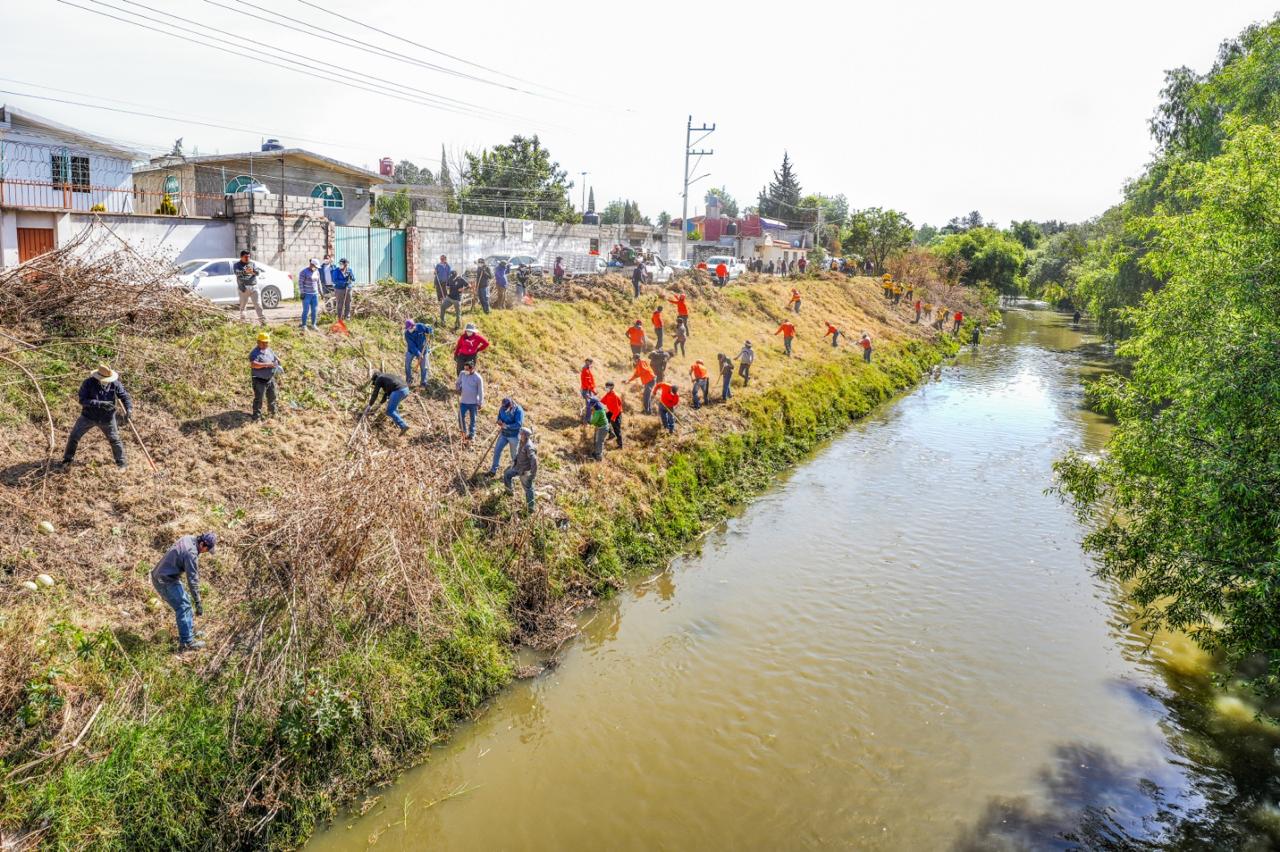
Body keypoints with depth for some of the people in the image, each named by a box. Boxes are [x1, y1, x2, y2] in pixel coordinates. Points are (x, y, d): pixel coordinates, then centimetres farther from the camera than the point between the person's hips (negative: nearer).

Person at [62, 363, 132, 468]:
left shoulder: (115, 384, -15)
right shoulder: (88, 383, -20)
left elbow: (125, 396, -10)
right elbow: (82, 400, -25)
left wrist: (129, 409, -29)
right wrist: (100, 404, -36)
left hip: (107, 419, 0)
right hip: (88, 416, 0)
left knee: (114, 440, 7)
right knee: (74, 436, 8)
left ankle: (121, 462, 24)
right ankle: (68, 458, 30)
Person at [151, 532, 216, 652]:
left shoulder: (188, 539, 1)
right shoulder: (191, 553, -26)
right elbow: (193, 580, -23)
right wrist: (198, 603, -17)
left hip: (159, 576, 10)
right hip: (165, 581, -10)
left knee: (185, 601, 18)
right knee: (183, 607, -8)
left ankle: (189, 631, 29)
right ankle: (186, 643, -9)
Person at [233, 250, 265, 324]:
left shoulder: (252, 263, 17)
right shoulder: (237, 264, 8)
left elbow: (257, 272, 3)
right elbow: (237, 272, -12)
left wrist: (253, 271, -20)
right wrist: (245, 271, -30)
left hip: (254, 287, 2)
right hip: (244, 288, -2)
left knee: (258, 304, -6)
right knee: (242, 305, 0)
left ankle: (262, 320, -7)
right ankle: (242, 321, 7)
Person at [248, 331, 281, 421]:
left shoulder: (268, 350, 7)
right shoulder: (255, 352, -20)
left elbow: (275, 358, 21)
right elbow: (253, 364, -35)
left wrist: (278, 361, -3)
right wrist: (267, 364, -38)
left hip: (271, 379, 8)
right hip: (260, 380, -8)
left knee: (272, 397, 22)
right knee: (258, 399, -1)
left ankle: (273, 413, 40)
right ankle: (257, 416, 7)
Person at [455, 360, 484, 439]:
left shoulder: (478, 378, -16)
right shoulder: (462, 373, -5)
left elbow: (480, 392, -9)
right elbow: (458, 383, 15)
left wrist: (480, 403, -7)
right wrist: (458, 389, -3)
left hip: (473, 402, -3)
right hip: (463, 401, 3)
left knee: (472, 419, 10)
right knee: (461, 417, 3)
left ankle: (471, 434, 27)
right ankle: (463, 430, 28)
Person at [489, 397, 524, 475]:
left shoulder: (518, 410, -23)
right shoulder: (502, 408, -6)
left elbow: (519, 424, -28)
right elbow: (499, 417, 8)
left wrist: (507, 426, -33)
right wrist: (499, 421, -16)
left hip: (514, 436, -5)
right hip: (504, 434, 5)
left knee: (514, 454, 9)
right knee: (497, 450, 7)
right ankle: (493, 469, 23)